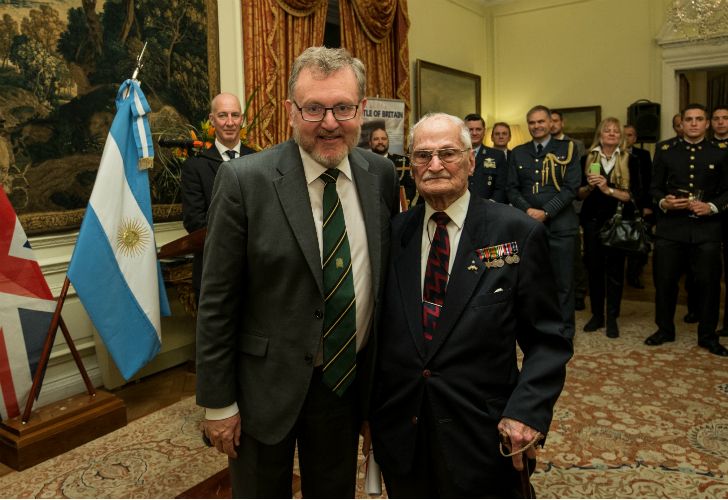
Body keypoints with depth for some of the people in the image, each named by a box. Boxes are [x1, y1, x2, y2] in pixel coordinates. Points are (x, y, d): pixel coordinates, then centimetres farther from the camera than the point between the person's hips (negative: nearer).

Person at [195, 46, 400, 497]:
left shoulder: (382, 174, -3)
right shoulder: (245, 181, -16)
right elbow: (217, 302, -12)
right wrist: (218, 402, -8)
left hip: (349, 380, 4)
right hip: (267, 385, -3)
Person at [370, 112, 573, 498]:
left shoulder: (517, 233, -7)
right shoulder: (393, 234, 1)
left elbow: (546, 340, -5)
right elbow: (381, 332, 6)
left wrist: (527, 411, -17)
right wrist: (370, 409, 5)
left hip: (482, 436, -2)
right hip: (399, 434, 3)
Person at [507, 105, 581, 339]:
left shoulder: (567, 149, 3)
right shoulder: (517, 153, 12)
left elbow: (572, 187, -5)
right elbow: (512, 188, 7)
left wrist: (545, 212, -14)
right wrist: (527, 210, -10)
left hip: (560, 225, -2)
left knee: (563, 281, 3)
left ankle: (564, 330, 17)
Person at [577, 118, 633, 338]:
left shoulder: (629, 160, 0)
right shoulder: (588, 159, 5)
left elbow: (632, 195, -6)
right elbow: (579, 193, 6)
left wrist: (608, 189, -18)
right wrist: (590, 186, -13)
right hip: (592, 221, 2)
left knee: (615, 269, 2)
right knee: (593, 267, 7)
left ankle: (612, 318, 12)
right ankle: (596, 314, 20)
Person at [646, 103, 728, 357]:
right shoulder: (665, 151, 8)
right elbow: (655, 187, 8)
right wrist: (662, 202, -12)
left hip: (707, 228, 0)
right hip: (670, 227, 0)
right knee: (665, 280, 4)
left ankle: (708, 336, 19)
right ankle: (665, 329, 22)